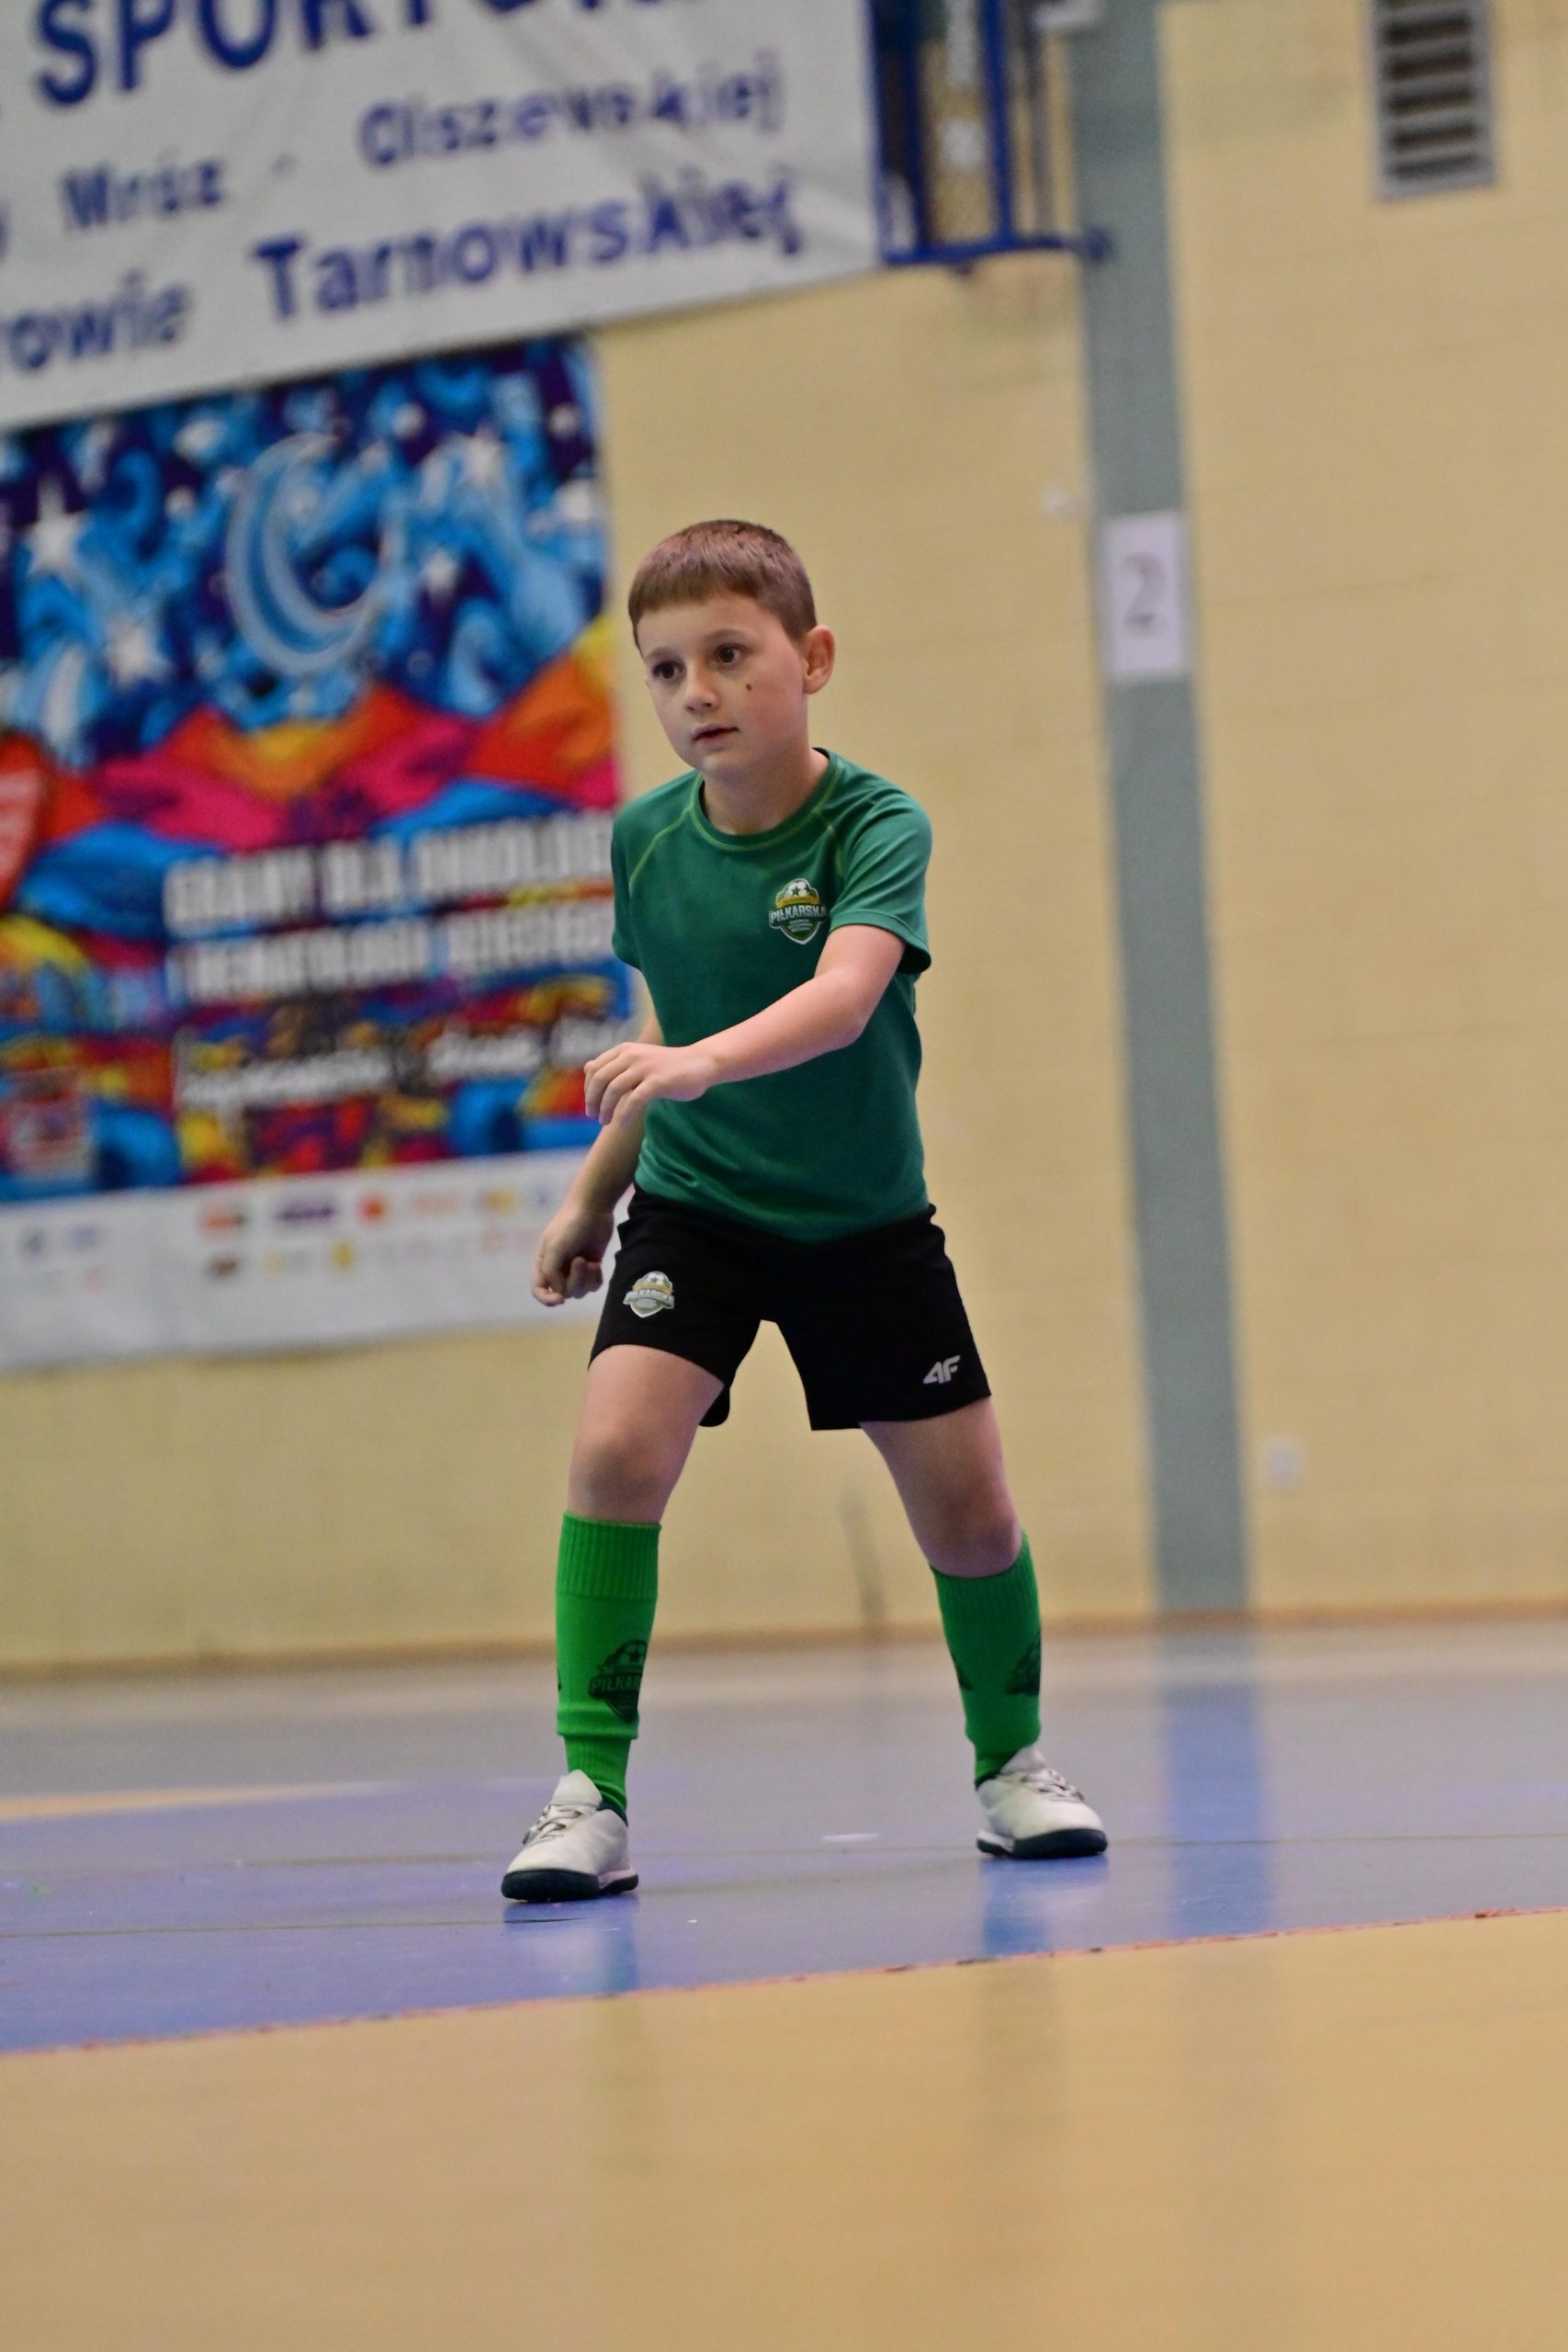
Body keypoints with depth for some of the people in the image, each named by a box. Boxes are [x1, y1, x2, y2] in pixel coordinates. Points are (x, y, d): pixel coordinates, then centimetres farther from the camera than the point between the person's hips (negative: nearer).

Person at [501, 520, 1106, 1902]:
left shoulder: (876, 826, -18)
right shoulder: (645, 840, -6)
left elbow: (842, 998, -37)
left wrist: (699, 1061, -54)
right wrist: (593, 1196, 16)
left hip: (863, 1222, -2)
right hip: (693, 1212, 2)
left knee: (968, 1512, 2)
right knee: (616, 1449, -21)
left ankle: (1012, 1763, 28)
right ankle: (592, 1794, -17)